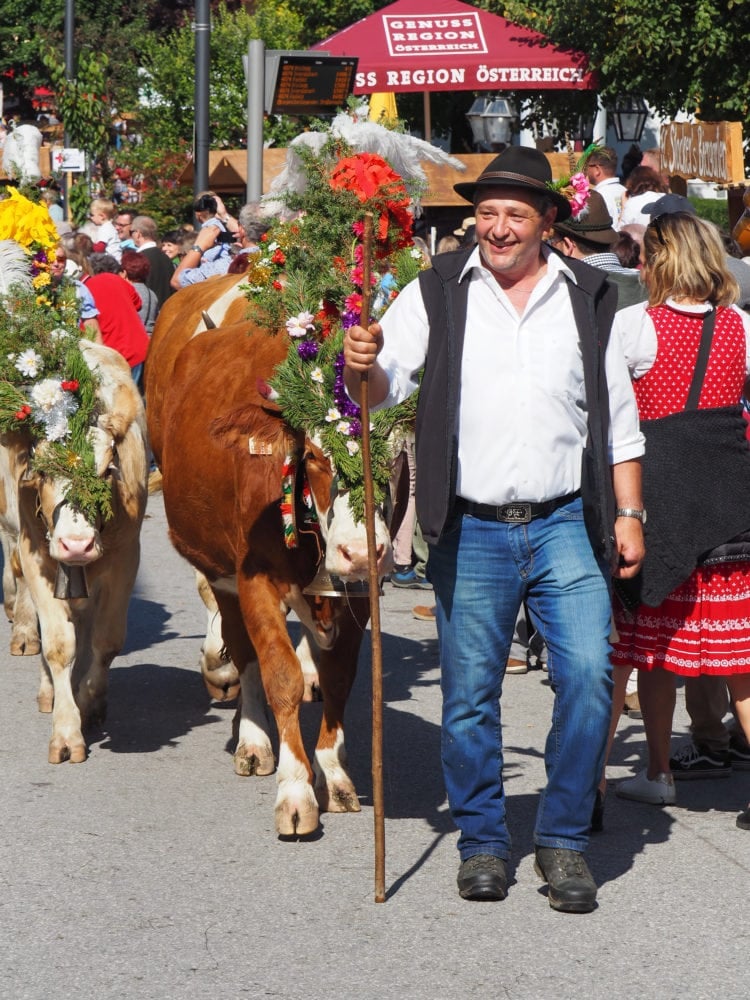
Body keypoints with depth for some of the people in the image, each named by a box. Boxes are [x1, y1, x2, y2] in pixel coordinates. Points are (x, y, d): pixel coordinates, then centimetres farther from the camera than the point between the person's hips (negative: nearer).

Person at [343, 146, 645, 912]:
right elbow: (385, 382, -4)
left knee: (588, 675, -10)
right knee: (469, 693, 4)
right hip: (470, 530, 0)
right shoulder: (439, 293, 4)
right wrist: (364, 366, -27)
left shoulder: (586, 298, 8)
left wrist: (628, 514, 8)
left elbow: (619, 416, 12)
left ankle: (563, 840, 4)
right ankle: (482, 842, 19)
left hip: (565, 525, 0)